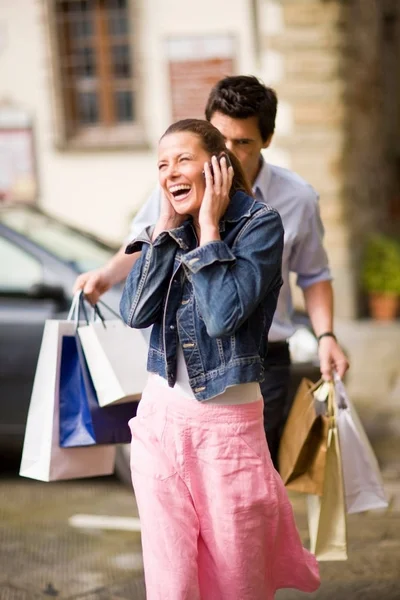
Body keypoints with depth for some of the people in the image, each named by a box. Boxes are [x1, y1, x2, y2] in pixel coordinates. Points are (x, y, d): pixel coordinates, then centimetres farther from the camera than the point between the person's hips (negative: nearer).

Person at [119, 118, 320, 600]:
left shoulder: (259, 224, -10)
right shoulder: (167, 226, 6)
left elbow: (223, 315, -23)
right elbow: (135, 312, -8)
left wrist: (208, 227, -16)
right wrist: (168, 225, -8)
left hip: (226, 424, -4)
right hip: (160, 417, 5)